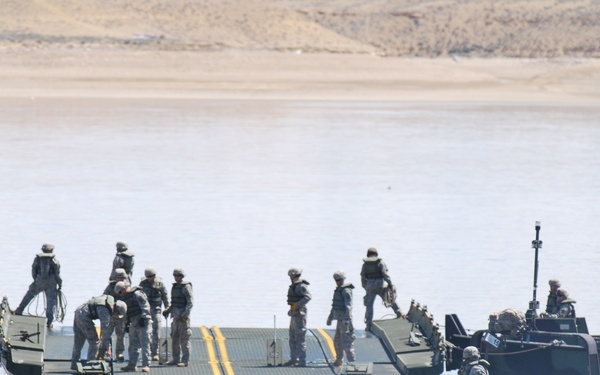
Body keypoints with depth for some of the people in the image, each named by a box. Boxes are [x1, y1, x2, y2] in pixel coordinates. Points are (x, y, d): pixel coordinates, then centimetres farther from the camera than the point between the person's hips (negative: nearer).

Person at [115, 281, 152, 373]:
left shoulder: (137, 294, -11)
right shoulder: (126, 297, 18)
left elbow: (145, 306, -16)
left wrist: (143, 318, -20)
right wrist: (127, 323, 20)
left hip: (143, 323, -9)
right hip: (133, 324, 9)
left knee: (144, 344, -7)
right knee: (133, 345, 9)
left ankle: (146, 365, -7)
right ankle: (131, 365, 13)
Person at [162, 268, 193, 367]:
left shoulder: (186, 287, -9)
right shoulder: (174, 287, 15)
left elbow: (190, 302, -14)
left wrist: (185, 315, -21)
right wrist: (167, 310, 9)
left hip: (183, 316, -8)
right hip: (176, 316, 8)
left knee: (184, 339, -6)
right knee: (175, 338, 10)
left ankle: (185, 361, -4)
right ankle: (176, 359, 17)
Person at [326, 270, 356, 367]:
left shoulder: (346, 291, -14)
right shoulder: (338, 290, 15)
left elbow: (348, 306, -21)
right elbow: (335, 305, 25)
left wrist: (347, 319, -28)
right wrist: (330, 317, 28)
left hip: (344, 318, -10)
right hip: (340, 319, 10)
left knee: (346, 341, -8)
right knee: (337, 341, 16)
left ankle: (351, 361, -5)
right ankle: (338, 361, 25)